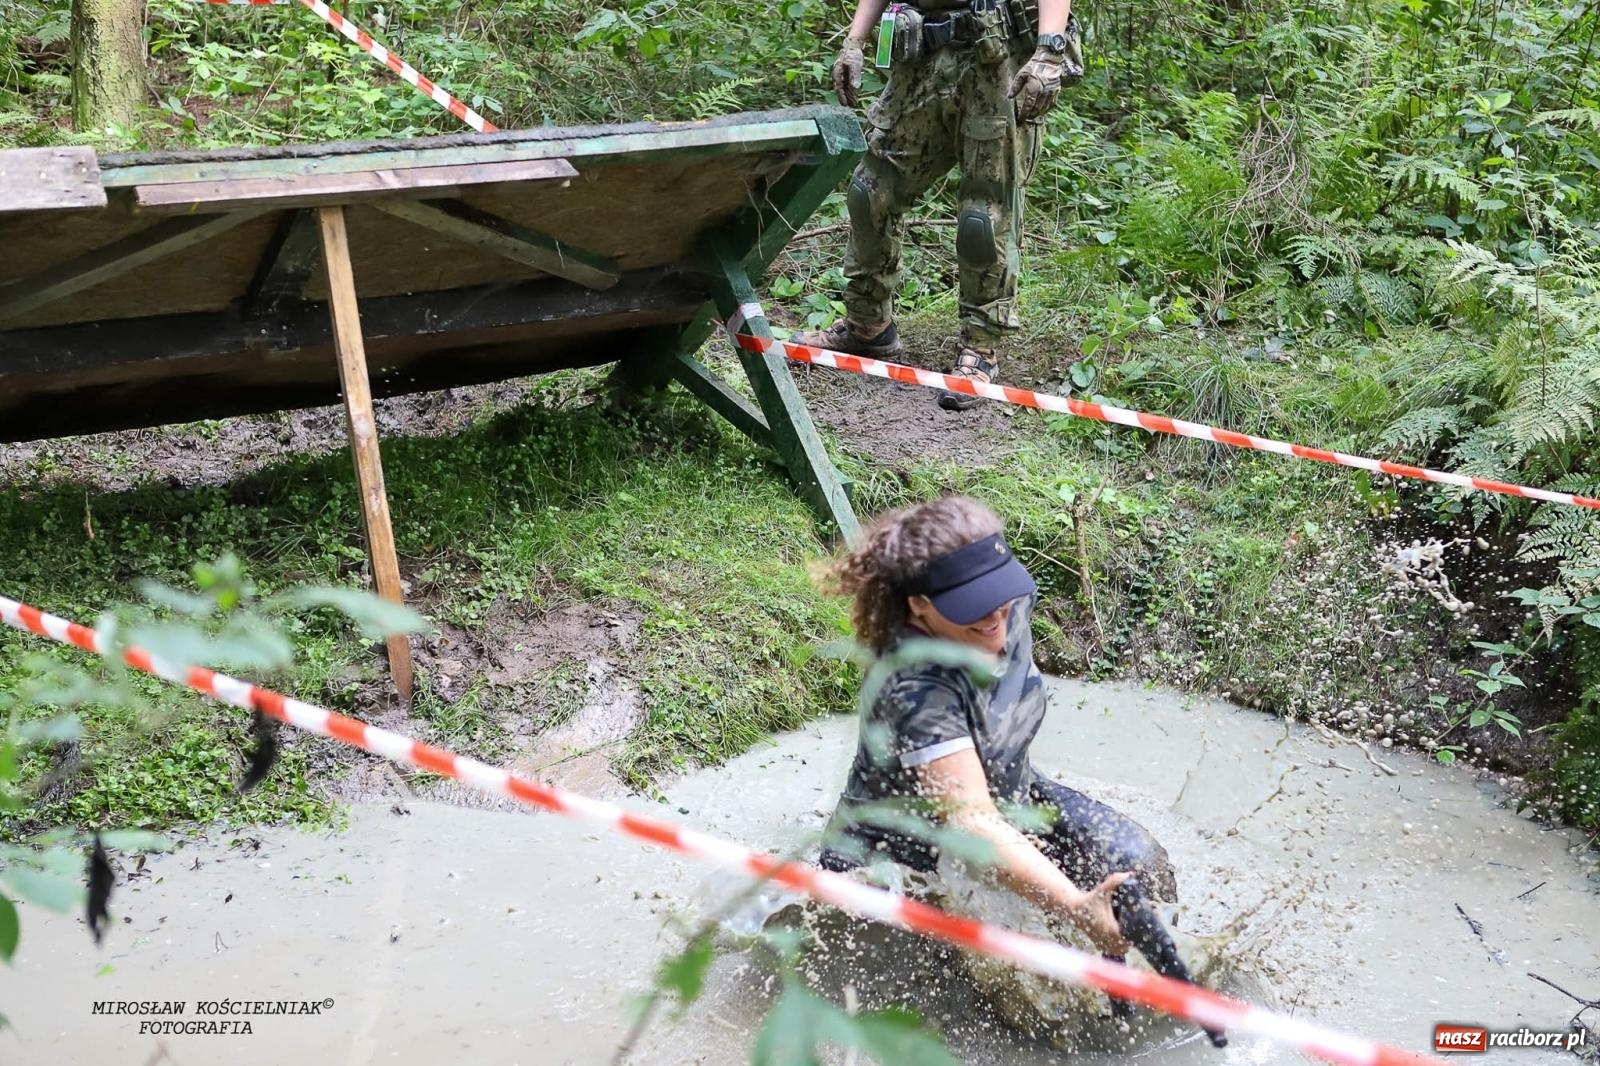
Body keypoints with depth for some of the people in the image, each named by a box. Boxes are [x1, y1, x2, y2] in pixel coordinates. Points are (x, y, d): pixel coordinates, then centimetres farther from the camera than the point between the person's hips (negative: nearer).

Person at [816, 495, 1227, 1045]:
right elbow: (972, 822, -45)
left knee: (1135, 865, -11)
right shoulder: (916, 693, -38)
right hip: (894, 859, -6)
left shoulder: (1015, 603, -16)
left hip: (1010, 795, 6)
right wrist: (1075, 906, -53)